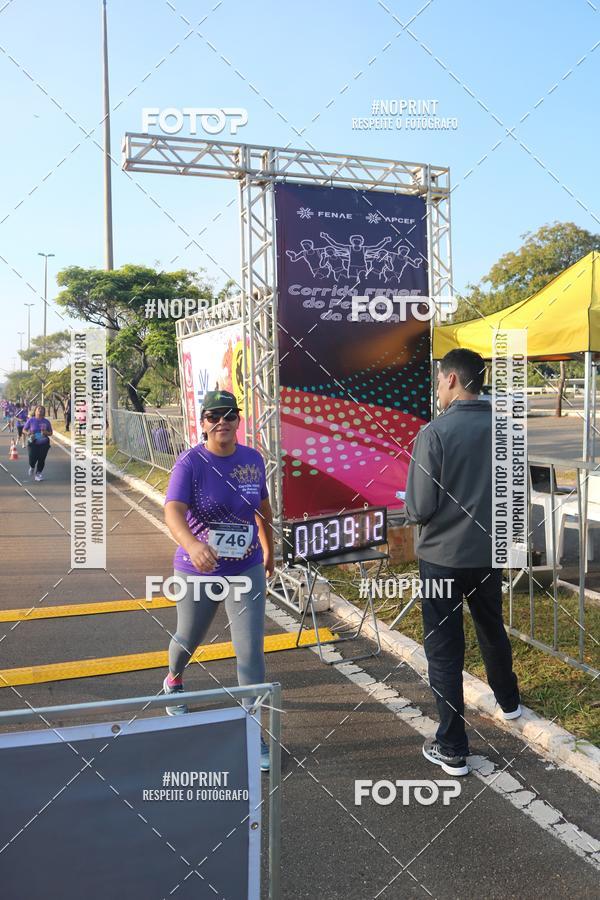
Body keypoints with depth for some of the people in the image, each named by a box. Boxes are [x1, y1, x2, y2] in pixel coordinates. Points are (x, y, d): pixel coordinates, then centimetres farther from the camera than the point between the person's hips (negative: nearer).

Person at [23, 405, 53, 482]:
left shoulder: (46, 422, 2)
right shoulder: (31, 420, -1)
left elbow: (50, 433, 9)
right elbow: (24, 430, 7)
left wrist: (46, 433, -13)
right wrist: (28, 433, -14)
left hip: (44, 444, 1)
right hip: (33, 443, -1)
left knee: (41, 460, 1)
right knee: (32, 459, -9)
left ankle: (38, 474, 20)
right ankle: (32, 467, 27)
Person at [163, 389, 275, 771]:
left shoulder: (253, 459, -3)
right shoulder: (190, 462, -16)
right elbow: (173, 511, -31)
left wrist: (269, 549, 22)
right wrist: (192, 545, -50)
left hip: (247, 570, 2)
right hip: (198, 571, -2)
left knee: (251, 650, -4)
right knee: (188, 638, 21)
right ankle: (174, 679, 56)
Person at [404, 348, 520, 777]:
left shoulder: (434, 432, -19)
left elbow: (419, 508, -18)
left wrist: (413, 510, 4)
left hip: (443, 556, -5)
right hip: (489, 552, 5)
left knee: (444, 651, 6)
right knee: (493, 629, 27)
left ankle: (452, 749, 14)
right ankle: (508, 701, 50)